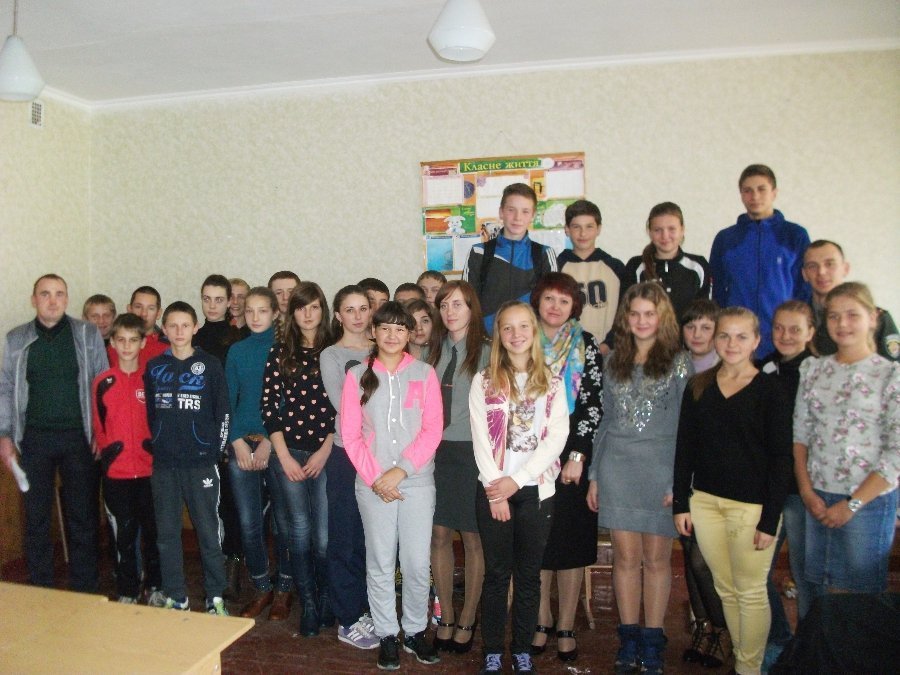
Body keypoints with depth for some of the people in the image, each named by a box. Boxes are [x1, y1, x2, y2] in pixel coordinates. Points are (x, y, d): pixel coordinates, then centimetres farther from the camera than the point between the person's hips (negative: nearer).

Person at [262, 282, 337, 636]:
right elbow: (268, 406, 1)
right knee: (300, 533, 6)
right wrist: (284, 456, -5)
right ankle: (308, 606, 22)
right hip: (288, 454, 1)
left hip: (325, 454, -1)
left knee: (324, 535, 1)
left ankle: (325, 601, 24)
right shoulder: (280, 353, 4)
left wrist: (326, 451, -6)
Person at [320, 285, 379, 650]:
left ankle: (368, 609, 27)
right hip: (347, 453, -4)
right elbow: (343, 406, -9)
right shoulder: (331, 356, 0)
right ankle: (349, 620, 17)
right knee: (348, 538, 3)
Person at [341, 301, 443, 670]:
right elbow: (350, 434, 1)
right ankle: (387, 635, 23)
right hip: (372, 483, 0)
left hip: (417, 480, 0)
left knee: (417, 563, 4)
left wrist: (401, 471, -11)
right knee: (380, 563, 7)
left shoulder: (424, 374, 2)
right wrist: (375, 477, -8)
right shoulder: (357, 375, 4)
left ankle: (415, 630, 25)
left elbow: (432, 430, -3)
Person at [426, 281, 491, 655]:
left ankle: (467, 620, 23)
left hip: (471, 452, -4)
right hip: (436, 450, 5)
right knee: (439, 536, 9)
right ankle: (445, 617, 26)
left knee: (472, 539, 6)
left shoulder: (487, 353, -6)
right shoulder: (434, 351, 10)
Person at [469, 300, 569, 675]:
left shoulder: (552, 383, 5)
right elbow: (481, 438, -3)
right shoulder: (484, 381, 2)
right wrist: (495, 486, -11)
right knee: (497, 573, 7)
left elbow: (557, 437, -4)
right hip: (492, 490, -1)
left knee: (529, 575, 10)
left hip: (536, 489, 1)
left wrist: (516, 480, -12)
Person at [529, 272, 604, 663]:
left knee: (572, 541, 5)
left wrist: (578, 456, -10)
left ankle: (566, 627, 18)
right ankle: (541, 621, 23)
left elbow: (594, 405, -3)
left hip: (574, 459, -1)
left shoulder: (587, 346, 1)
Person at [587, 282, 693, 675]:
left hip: (660, 470, -3)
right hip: (617, 469, 3)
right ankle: (628, 641, 20)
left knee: (657, 558, 7)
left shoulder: (679, 362, -1)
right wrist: (594, 475, 10)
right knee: (626, 557, 7)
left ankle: (652, 642, 21)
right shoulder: (614, 362, 10)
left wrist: (678, 480, -9)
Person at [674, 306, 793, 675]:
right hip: (705, 502, 4)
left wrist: (770, 519, -10)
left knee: (751, 592, 5)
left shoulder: (769, 390, -5)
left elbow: (780, 459, -6)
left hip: (751, 506, -4)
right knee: (725, 589, 13)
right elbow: (684, 448, 8)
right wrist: (680, 503, 4)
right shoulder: (698, 387, 6)